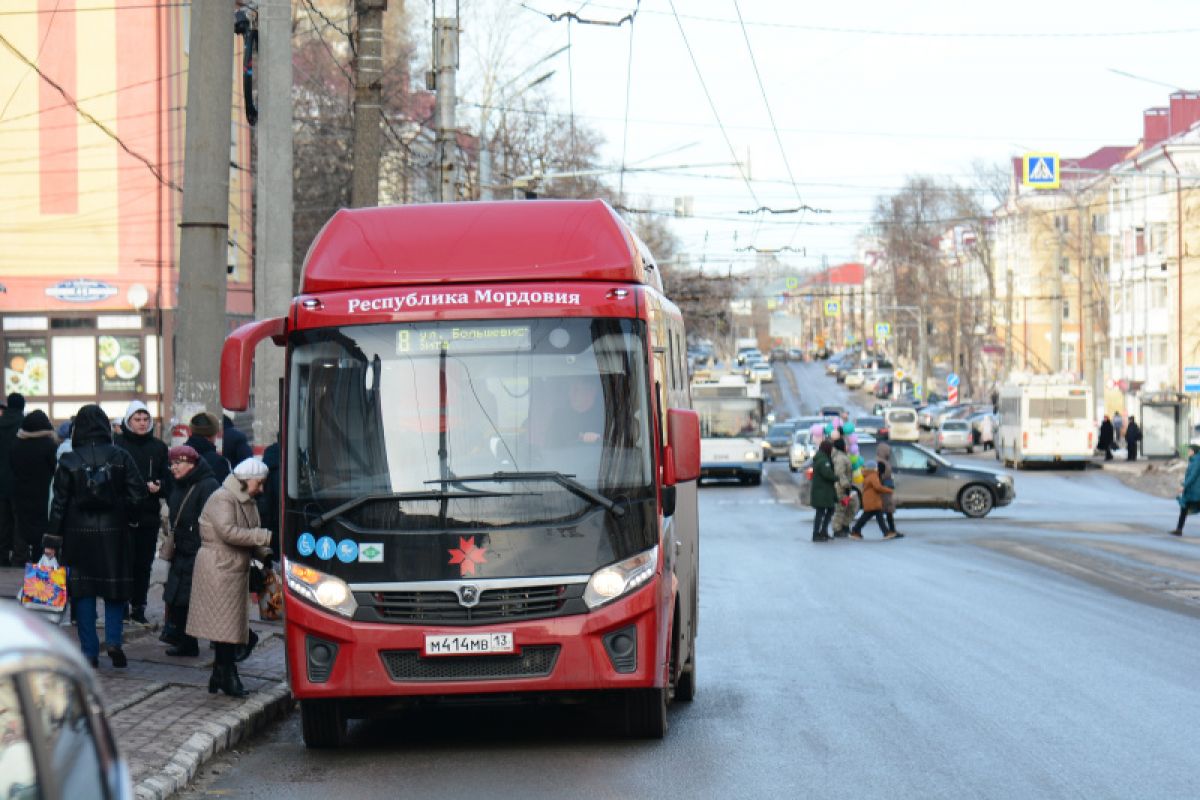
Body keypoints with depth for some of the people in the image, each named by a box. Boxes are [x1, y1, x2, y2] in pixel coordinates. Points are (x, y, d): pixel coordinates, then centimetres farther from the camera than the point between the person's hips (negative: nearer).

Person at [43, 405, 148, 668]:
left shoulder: (69, 461, -5)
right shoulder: (121, 457, -4)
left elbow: (59, 503, -4)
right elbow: (138, 493, -7)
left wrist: (52, 539, 0)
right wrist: (124, 515, 10)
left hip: (79, 535, -1)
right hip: (114, 534, 1)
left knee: (83, 591, 6)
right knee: (115, 587, 12)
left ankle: (89, 651, 5)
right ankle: (114, 640, -4)